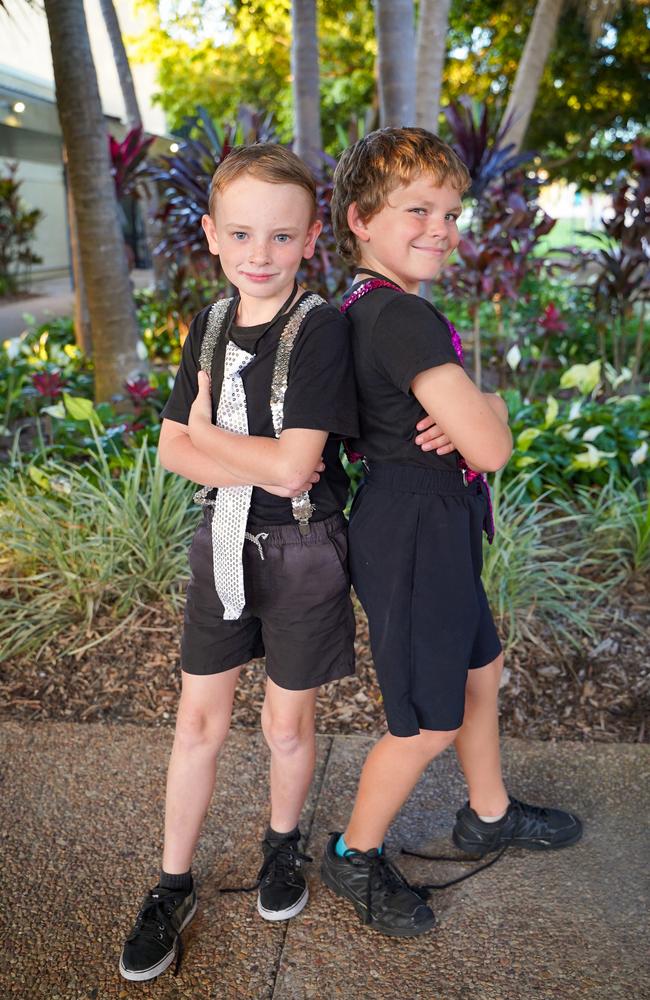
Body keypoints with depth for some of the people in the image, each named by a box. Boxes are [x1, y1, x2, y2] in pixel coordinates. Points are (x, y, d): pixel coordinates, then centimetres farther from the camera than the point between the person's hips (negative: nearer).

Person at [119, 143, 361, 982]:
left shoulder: (320, 328, -16)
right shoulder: (210, 325, 2)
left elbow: (291, 468, -24)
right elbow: (174, 450, 0)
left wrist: (207, 433, -10)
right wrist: (254, 466, -16)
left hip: (300, 552, -4)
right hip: (222, 542, 5)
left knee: (287, 725, 13)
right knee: (198, 721, 12)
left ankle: (283, 843, 43)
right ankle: (173, 887, 31)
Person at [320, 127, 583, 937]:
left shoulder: (362, 309, 6)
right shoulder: (407, 318, -25)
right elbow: (491, 448, -27)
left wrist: (460, 417, -6)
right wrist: (492, 408, -3)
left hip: (431, 529, 10)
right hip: (416, 531, -10)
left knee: (479, 669, 25)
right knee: (430, 723, 7)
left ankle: (487, 817, 48)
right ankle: (354, 857, 30)